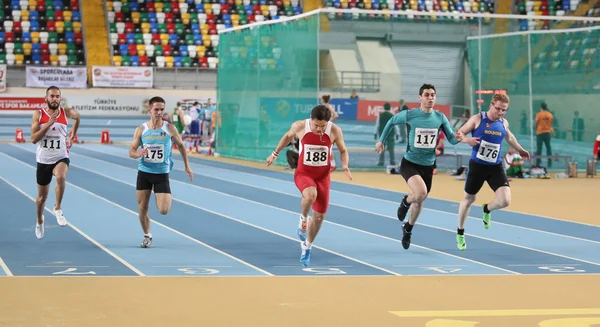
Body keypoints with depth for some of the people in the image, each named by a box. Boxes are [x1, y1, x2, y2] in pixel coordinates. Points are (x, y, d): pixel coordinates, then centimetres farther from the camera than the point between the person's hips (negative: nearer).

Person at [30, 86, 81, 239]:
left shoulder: (67, 113, -3)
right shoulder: (38, 114, -7)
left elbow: (77, 117, 22)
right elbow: (33, 139, -15)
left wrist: (72, 136, 20)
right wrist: (49, 124, -23)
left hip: (61, 158, -1)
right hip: (43, 160, 1)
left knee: (61, 177, -36)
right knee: (42, 196, 13)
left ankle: (58, 208, -16)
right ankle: (40, 221, 41)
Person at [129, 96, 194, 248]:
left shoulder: (170, 128, -5)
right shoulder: (141, 130, -3)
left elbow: (181, 145, 10)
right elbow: (131, 151, 0)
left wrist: (187, 166, 11)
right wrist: (138, 154, -23)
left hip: (162, 174, -1)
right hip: (144, 172, 1)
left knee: (164, 210, -11)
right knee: (142, 208, 5)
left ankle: (166, 198, 25)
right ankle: (147, 235, 26)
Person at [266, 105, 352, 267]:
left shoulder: (335, 131, -15)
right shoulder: (300, 126, -17)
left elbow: (343, 151, 1)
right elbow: (288, 136, 6)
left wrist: (345, 165, -19)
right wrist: (275, 154, 14)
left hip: (323, 176, 2)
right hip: (303, 173, -2)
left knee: (319, 215, 6)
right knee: (310, 195, -36)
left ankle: (307, 246, 32)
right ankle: (303, 219, -3)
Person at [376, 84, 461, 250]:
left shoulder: (440, 118, -5)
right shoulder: (409, 115, -13)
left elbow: (452, 139, -1)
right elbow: (391, 122, 6)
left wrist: (460, 137, -24)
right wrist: (381, 140, 11)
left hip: (427, 166, 4)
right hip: (409, 163, -4)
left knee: (419, 200, 17)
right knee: (421, 192, -30)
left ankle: (408, 229, 44)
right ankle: (405, 202, 6)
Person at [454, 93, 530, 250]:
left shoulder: (504, 123, 4)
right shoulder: (477, 119, -10)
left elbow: (509, 136, 26)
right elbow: (459, 133, -6)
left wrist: (520, 149, 36)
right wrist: (467, 139, -27)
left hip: (496, 167, 3)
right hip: (477, 166, -3)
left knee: (505, 200, -16)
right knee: (469, 199, 12)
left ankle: (487, 210, 21)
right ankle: (460, 233, 34)